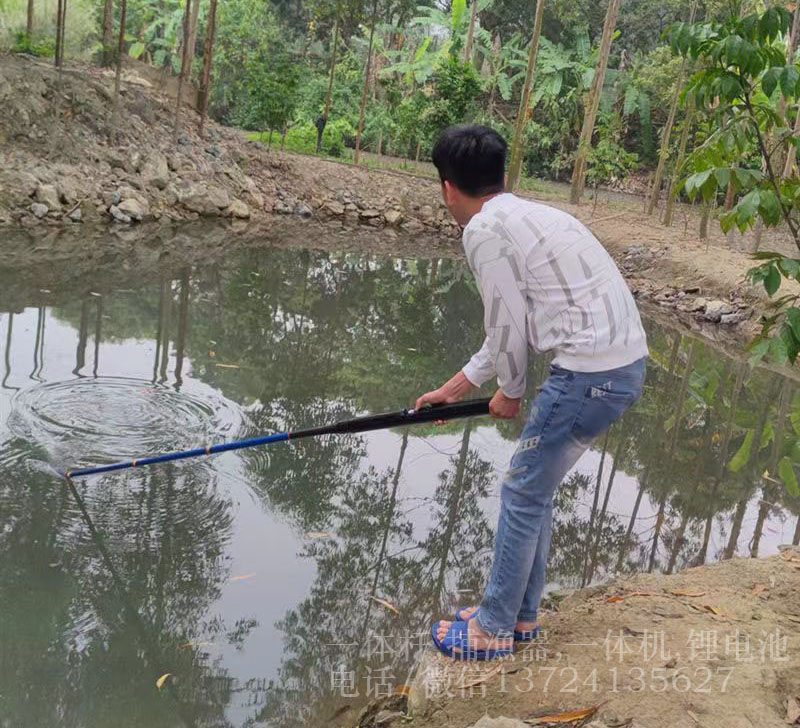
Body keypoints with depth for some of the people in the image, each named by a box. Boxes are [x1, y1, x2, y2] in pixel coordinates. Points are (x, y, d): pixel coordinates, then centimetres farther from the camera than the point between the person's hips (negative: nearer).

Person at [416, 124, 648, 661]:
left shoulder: (484, 229, -8)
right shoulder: (531, 215, 21)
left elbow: (509, 324, -9)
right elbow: (513, 322, 27)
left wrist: (511, 392, 10)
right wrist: (456, 388, 34)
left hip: (589, 373, -9)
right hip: (628, 364, 9)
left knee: (524, 494, 4)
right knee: (536, 489, 19)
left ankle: (493, 630, 18)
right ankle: (521, 616, 31)